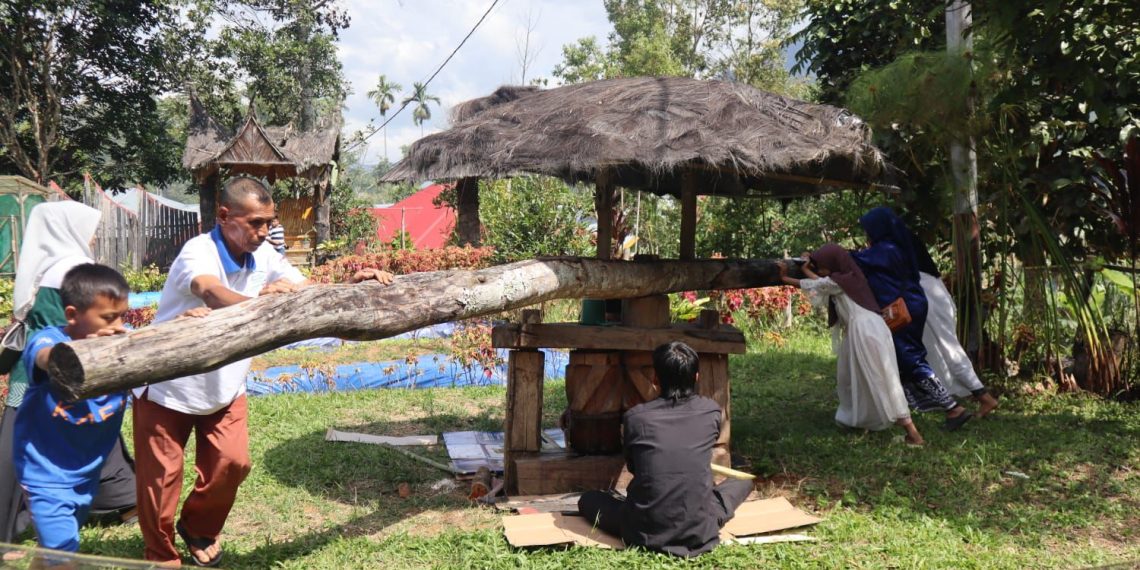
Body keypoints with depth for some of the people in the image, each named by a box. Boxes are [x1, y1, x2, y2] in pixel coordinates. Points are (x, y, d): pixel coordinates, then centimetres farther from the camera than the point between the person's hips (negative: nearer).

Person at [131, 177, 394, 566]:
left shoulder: (264, 256, -8)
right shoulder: (198, 252, -27)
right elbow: (212, 292, -49)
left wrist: (351, 285, -24)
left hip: (225, 387, 5)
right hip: (168, 385, -5)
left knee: (232, 462, 1)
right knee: (162, 474, 3)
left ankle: (199, 529, 30)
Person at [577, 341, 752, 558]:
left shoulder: (634, 417, -1)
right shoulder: (712, 411, 2)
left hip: (645, 531, -2)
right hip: (699, 530, 2)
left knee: (587, 499, 25)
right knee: (742, 483, 29)